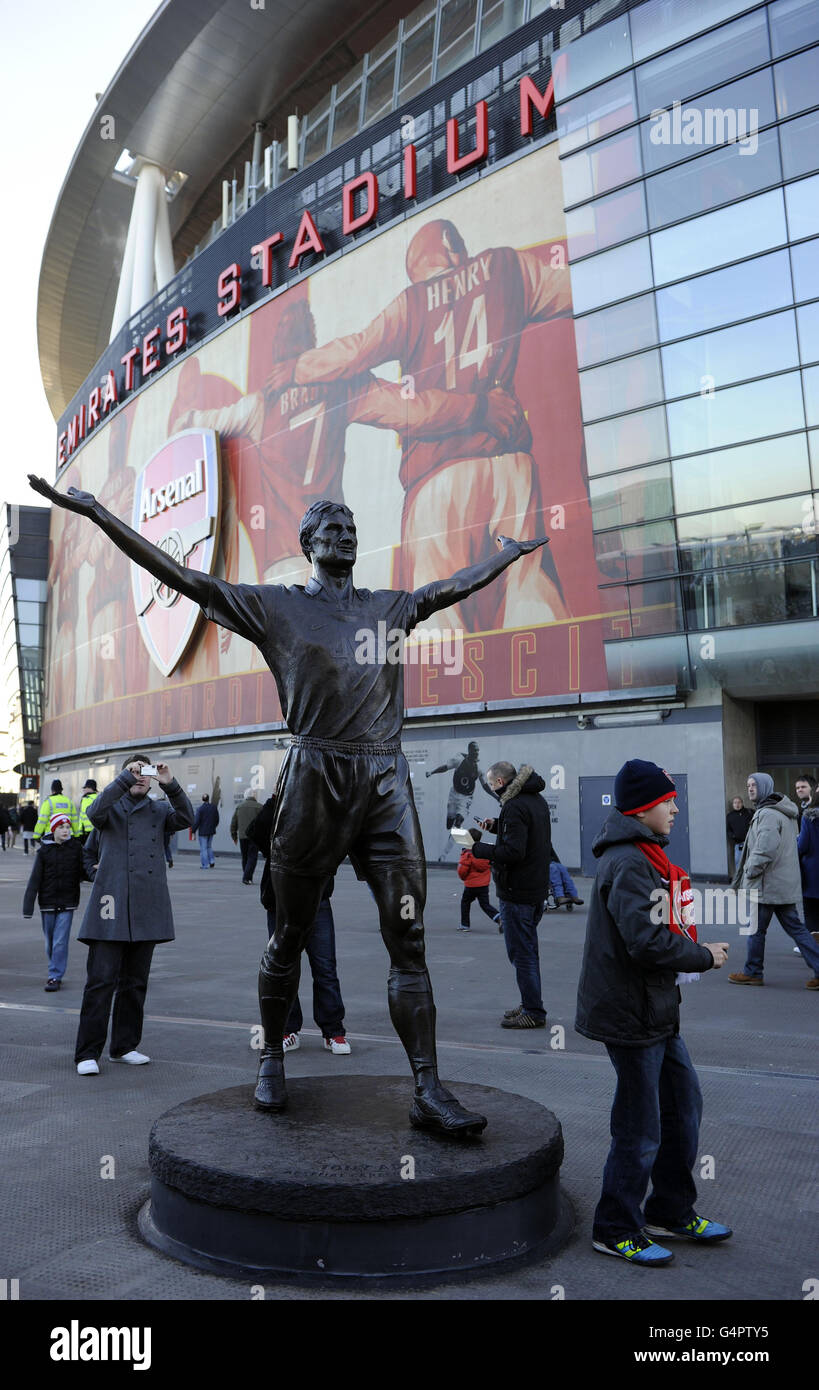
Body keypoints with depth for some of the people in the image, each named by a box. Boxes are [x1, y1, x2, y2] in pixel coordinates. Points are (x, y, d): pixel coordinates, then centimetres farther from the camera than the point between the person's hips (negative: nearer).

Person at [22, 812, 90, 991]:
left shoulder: (76, 847, -2)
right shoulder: (44, 850, -3)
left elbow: (81, 874, 3)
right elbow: (34, 880, -4)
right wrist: (28, 906, -8)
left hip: (67, 902, -1)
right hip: (47, 902, 1)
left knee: (60, 941, -7)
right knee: (50, 941, 13)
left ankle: (55, 977, 0)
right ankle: (55, 972, 30)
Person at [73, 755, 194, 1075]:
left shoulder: (158, 810, 15)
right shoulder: (112, 807, 8)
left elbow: (186, 819, -3)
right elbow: (95, 812, -15)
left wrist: (170, 785, -16)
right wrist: (126, 778, -21)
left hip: (147, 909, 4)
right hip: (112, 904, -3)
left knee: (135, 982, 11)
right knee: (101, 980, -6)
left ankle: (124, 1046, 22)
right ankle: (87, 1052, 1)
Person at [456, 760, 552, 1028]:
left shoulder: (515, 807, -20)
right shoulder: (537, 800, 11)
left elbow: (513, 852, -26)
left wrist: (478, 849, -17)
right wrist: (496, 825, 12)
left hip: (517, 892, -10)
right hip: (537, 888, 10)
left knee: (521, 953, -2)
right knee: (528, 949, 19)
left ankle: (533, 1013, 4)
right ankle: (530, 1004, 27)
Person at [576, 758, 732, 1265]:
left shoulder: (643, 857, 13)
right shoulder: (628, 863, -21)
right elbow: (646, 942, -27)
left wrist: (694, 952, 5)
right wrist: (704, 956, -14)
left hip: (656, 1010, 10)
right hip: (632, 1015, -10)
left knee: (684, 1102, 19)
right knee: (640, 1128, 2)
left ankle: (673, 1213, 35)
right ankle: (616, 1231, 20)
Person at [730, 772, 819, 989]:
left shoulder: (768, 814, -18)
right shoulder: (784, 813, 15)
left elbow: (765, 849, -27)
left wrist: (751, 871, -13)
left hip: (766, 885, -10)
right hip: (786, 884, 10)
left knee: (756, 929, 4)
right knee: (794, 927, 11)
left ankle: (752, 972, 16)